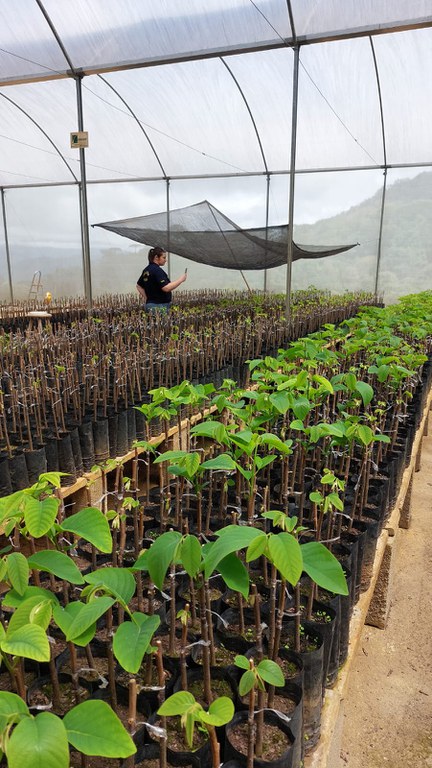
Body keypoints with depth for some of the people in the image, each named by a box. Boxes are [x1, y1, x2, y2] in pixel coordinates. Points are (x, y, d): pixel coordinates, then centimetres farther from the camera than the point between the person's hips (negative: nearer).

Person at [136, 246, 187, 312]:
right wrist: (181, 280, -14)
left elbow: (139, 286, 22)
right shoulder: (157, 270, -15)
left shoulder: (146, 270, 14)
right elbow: (166, 288, -23)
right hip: (159, 305, -10)